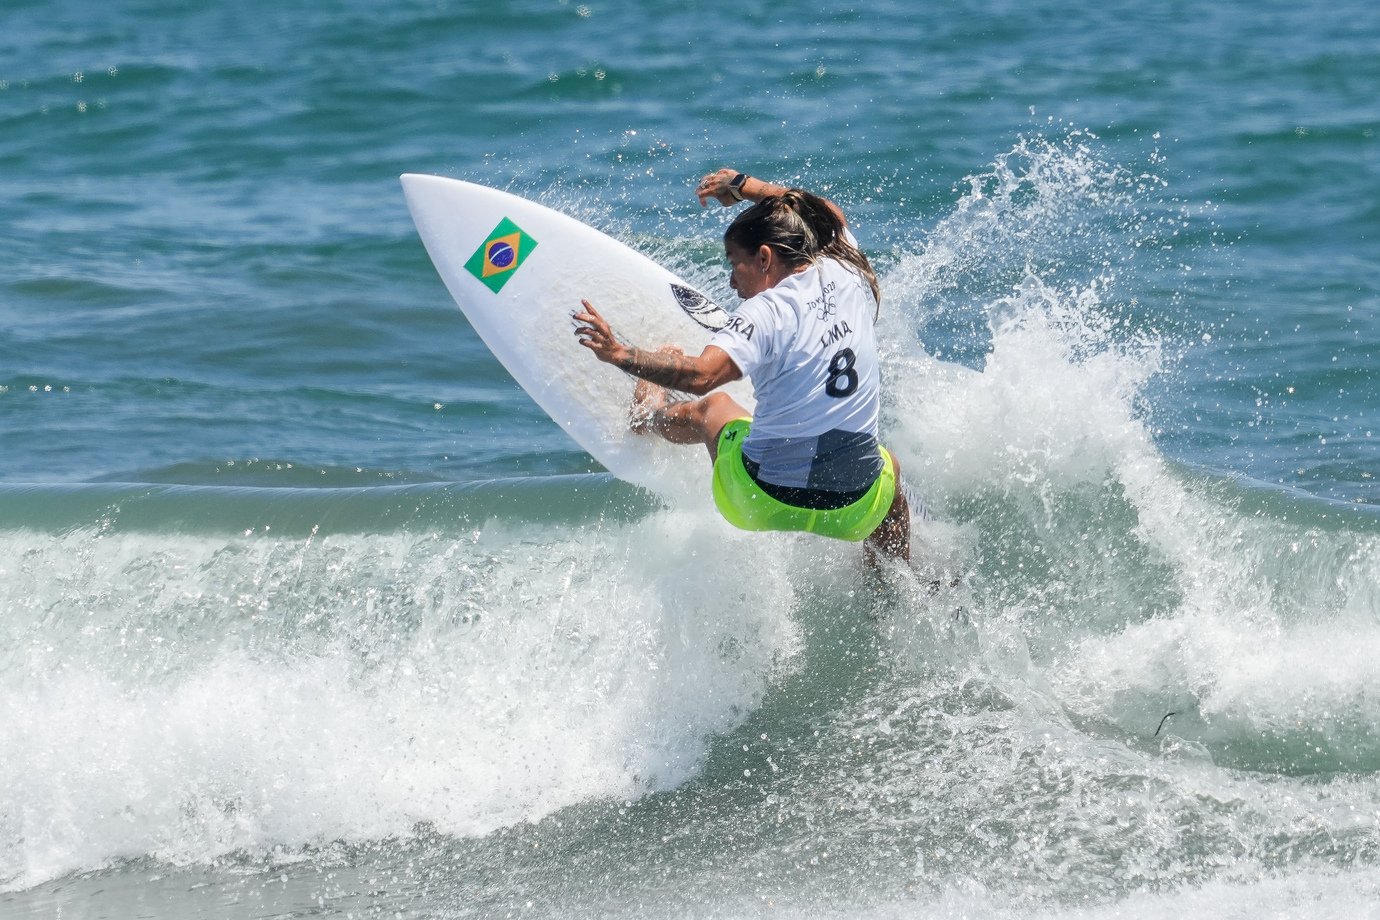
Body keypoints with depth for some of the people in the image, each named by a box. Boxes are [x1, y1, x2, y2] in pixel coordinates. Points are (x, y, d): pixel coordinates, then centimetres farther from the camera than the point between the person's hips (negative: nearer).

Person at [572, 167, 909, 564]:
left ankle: (651, 416, 63)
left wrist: (620, 354, -29)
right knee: (888, 467, 43)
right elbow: (828, 215, 25)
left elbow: (701, 375, -35)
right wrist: (743, 186, 33)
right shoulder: (846, 273, 1)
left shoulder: (766, 313, -18)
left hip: (765, 502, -3)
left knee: (713, 406, 30)